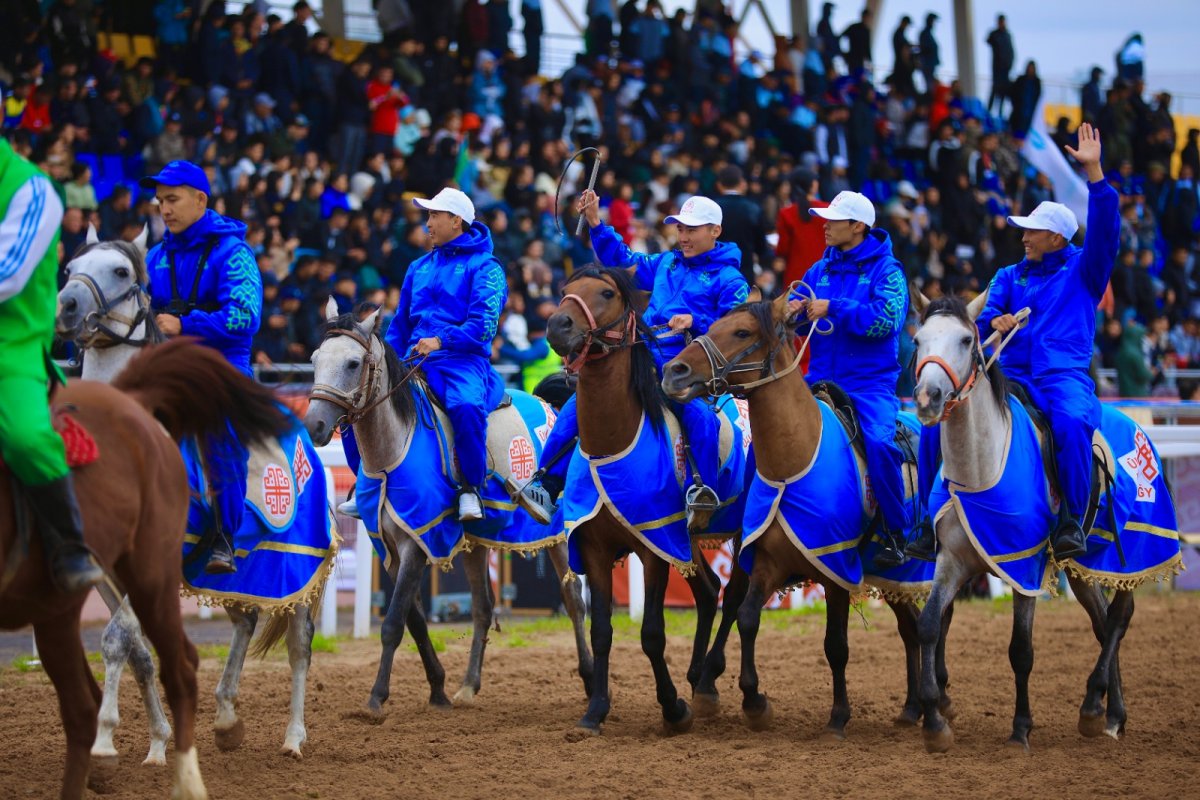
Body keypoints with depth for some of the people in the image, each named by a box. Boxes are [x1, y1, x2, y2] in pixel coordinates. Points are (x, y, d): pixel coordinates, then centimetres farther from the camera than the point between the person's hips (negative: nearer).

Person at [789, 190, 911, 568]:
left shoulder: (885, 269, -3)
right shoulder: (820, 271, 13)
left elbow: (887, 319, -18)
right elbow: (799, 317, 17)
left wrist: (832, 308, -19)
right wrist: (795, 311, -7)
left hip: (870, 382, -5)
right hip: (821, 378, 5)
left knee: (878, 441, -29)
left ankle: (896, 533, -13)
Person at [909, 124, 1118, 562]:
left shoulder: (1083, 270, 11)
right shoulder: (1010, 275, 22)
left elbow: (1104, 229, -4)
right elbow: (985, 314, 8)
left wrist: (1094, 172, -14)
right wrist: (994, 322, -17)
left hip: (1064, 375, -4)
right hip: (1008, 375, 4)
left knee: (1072, 421, -39)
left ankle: (1072, 521, -28)